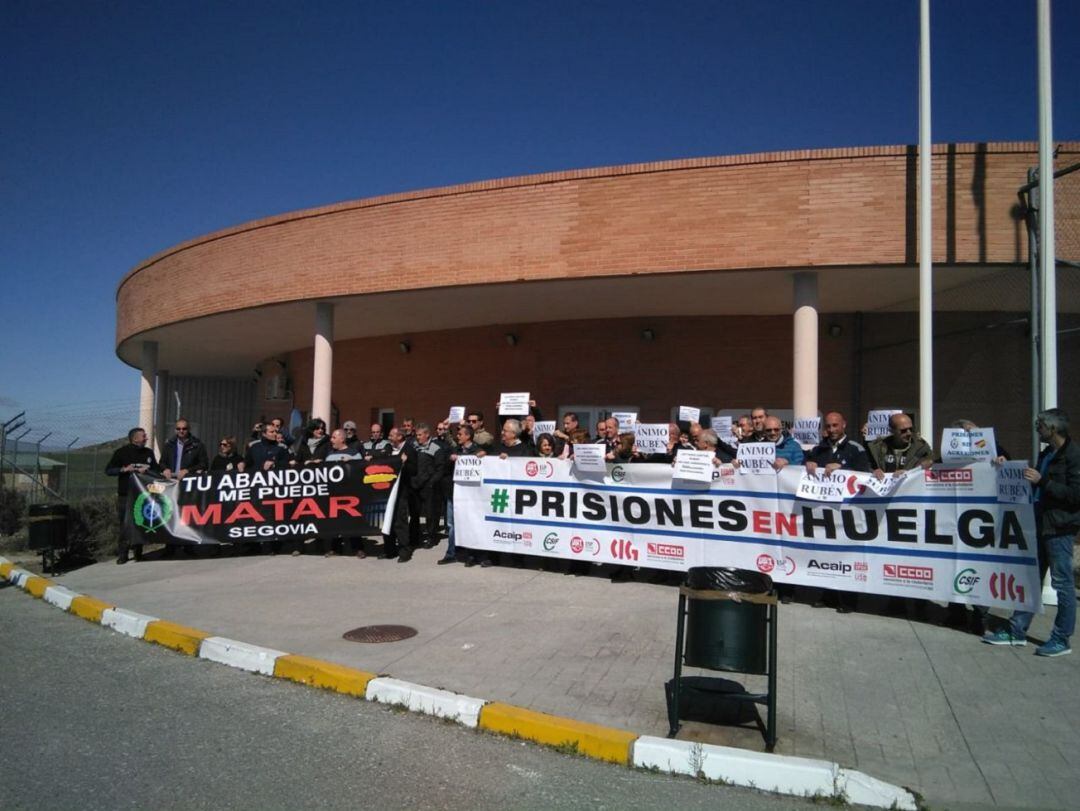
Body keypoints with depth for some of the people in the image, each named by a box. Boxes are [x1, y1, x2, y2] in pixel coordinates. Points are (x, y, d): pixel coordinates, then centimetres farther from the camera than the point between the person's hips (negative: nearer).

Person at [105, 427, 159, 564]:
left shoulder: (148, 453, 12)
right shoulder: (121, 452, 2)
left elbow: (157, 470, 11)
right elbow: (108, 470, 0)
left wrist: (146, 470, -9)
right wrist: (124, 469, -15)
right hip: (125, 495, -3)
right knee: (125, 524, -4)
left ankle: (138, 553, 13)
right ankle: (122, 554, 2)